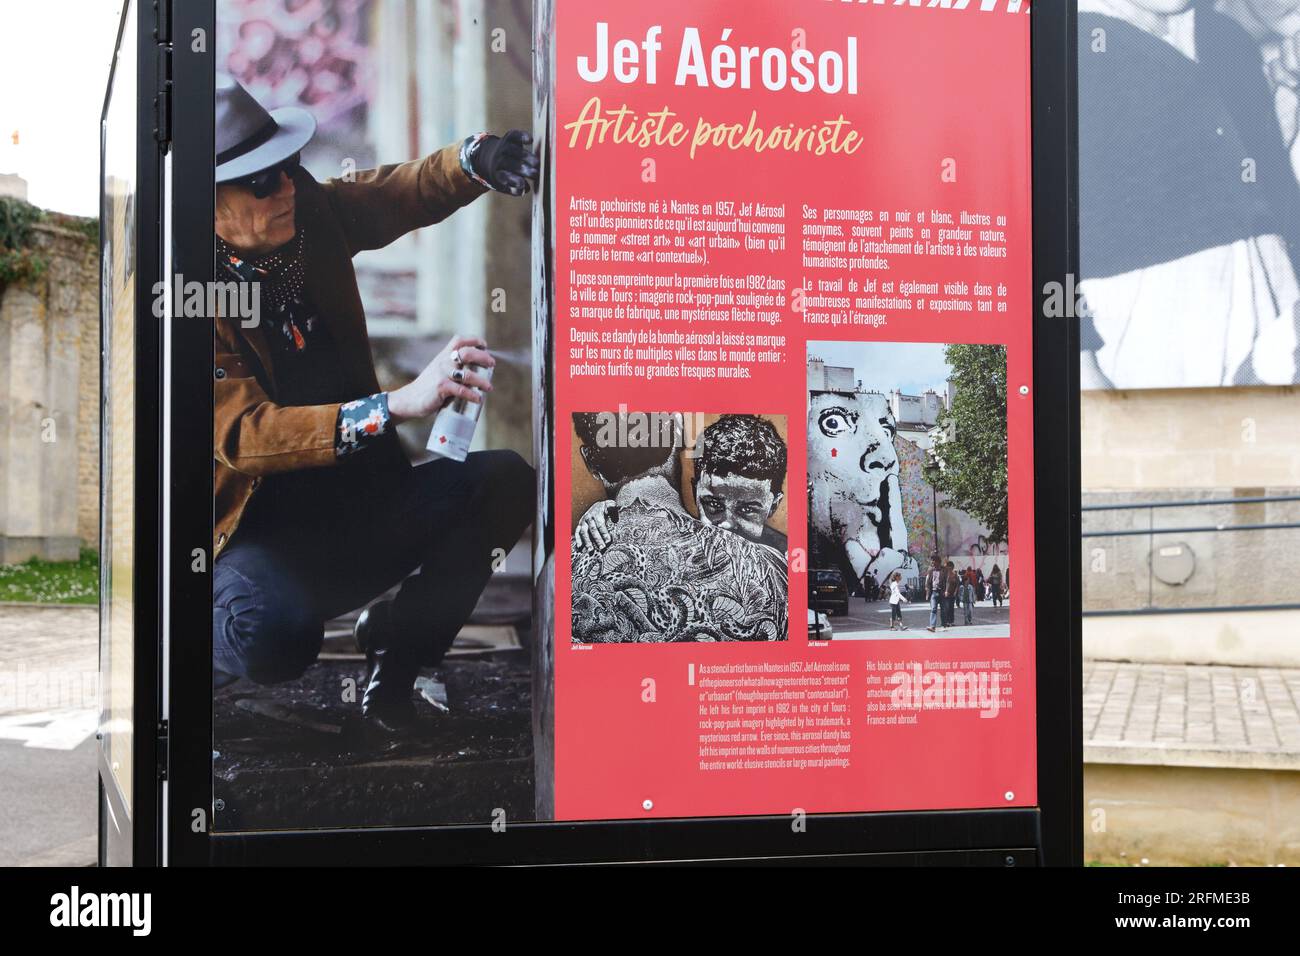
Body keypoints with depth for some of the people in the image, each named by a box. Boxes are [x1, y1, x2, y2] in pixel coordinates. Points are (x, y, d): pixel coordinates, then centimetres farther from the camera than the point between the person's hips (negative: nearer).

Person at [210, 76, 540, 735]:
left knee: (504, 481, -16)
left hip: (359, 496, 6)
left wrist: (476, 160, -14)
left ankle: (393, 647, 4)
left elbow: (399, 193, 11)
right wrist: (398, 404, -37)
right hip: (257, 527, -6)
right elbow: (245, 435, -26)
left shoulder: (310, 212, 0)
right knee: (275, 632, -37)